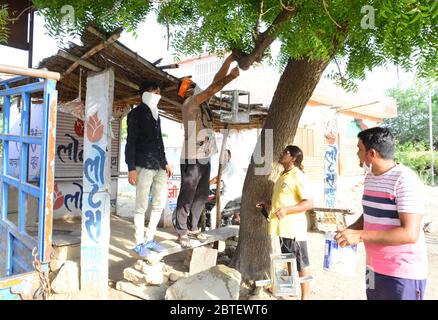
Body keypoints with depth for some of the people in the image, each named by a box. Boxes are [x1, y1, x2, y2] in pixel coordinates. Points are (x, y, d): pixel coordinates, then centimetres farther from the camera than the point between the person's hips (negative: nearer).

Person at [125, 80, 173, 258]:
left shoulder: (155, 114, 20)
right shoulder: (137, 113, -2)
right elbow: (131, 141, -8)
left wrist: (165, 162, 18)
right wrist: (131, 168, -15)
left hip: (159, 166, 8)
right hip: (144, 166, -7)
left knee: (159, 204, 10)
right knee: (142, 206, -2)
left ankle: (150, 239, 22)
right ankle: (139, 244, 10)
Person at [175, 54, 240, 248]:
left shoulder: (202, 102, 14)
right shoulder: (189, 104, -9)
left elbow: (215, 80, 9)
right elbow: (212, 90, -20)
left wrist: (230, 59, 6)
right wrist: (231, 77, -14)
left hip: (204, 157, 8)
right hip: (192, 158, -8)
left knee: (201, 195, 13)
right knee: (187, 196, -1)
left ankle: (193, 228, 24)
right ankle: (181, 232, 8)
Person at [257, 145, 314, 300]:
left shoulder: (297, 176, -15)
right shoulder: (283, 175, 13)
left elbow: (309, 203, -20)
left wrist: (286, 210, -28)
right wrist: (268, 204, 11)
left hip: (294, 228, -9)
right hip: (283, 227, 9)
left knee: (302, 264, 5)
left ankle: (305, 296, 17)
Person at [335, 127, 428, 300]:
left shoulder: (405, 180, -19)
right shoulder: (370, 178, 6)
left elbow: (410, 234, -25)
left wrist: (359, 236, -26)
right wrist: (350, 230, 1)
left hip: (403, 274, -7)